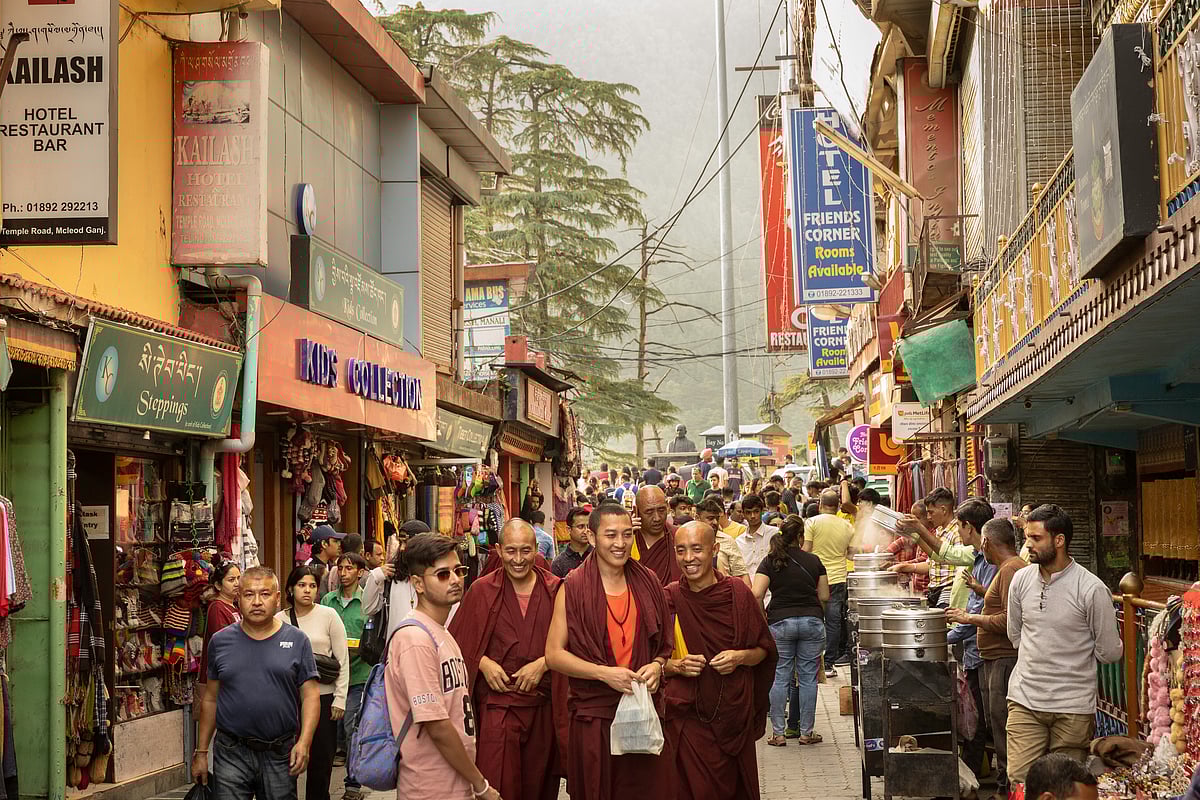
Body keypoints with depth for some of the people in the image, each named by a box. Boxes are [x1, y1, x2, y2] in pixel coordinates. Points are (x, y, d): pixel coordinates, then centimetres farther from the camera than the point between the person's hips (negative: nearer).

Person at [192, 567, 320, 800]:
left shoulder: (296, 640, 1)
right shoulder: (221, 641, 5)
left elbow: (310, 695, -2)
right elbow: (210, 699, 10)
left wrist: (304, 742, -15)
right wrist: (201, 752, 8)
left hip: (280, 755, 0)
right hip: (231, 754, 0)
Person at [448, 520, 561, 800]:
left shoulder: (555, 590, 2)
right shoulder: (482, 590, 1)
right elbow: (460, 642, 5)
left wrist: (542, 663, -11)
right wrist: (483, 663, -10)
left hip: (543, 703, 2)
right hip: (497, 701, -2)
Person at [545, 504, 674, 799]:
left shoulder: (648, 583, 7)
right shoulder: (573, 589, -5)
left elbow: (665, 642, 17)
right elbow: (553, 654, -6)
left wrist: (657, 665, -5)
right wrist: (604, 673, -17)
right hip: (593, 715, -3)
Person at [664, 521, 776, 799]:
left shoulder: (738, 593, -2)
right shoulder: (669, 598, -4)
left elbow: (763, 650, 7)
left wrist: (740, 657, -13)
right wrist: (677, 665, -16)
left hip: (734, 713, 1)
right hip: (687, 716, -1)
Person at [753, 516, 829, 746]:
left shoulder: (770, 561, -1)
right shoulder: (814, 561, 4)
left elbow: (756, 595, -10)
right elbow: (824, 597, 6)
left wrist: (761, 617, 4)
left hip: (780, 622, -1)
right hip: (812, 621, 1)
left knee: (779, 678, 5)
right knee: (808, 678, 7)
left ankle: (778, 733, 5)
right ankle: (806, 732, 11)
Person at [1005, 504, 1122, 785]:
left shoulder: (1091, 589, -12)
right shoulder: (1021, 579, 3)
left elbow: (1109, 652, -4)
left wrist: (1072, 658, 9)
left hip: (1073, 708, -3)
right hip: (1025, 699, 3)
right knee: (1019, 780, -4)